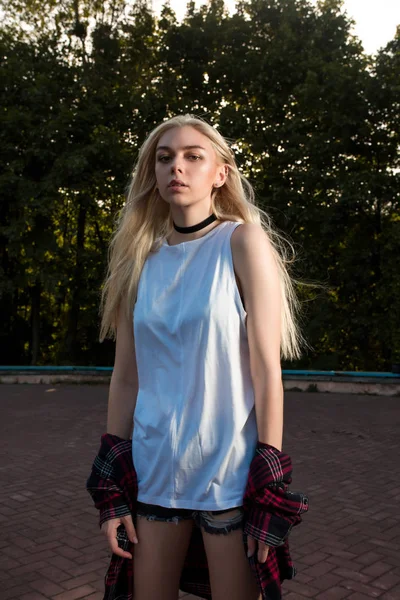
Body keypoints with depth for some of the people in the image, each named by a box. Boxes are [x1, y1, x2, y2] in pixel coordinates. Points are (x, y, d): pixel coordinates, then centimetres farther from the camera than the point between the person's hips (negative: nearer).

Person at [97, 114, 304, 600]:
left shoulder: (243, 241, -6)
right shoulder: (141, 259, 5)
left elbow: (266, 370, -10)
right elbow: (125, 378, 5)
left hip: (228, 471, -3)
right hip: (153, 470, 4)